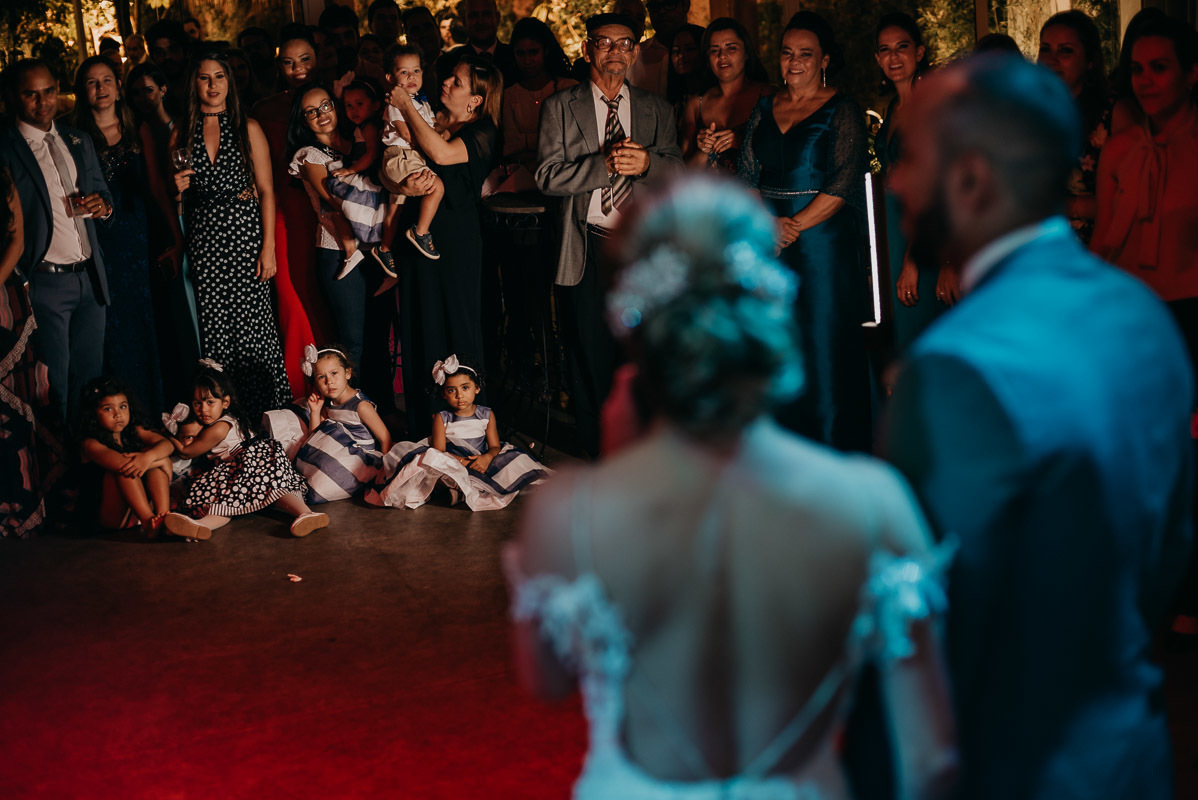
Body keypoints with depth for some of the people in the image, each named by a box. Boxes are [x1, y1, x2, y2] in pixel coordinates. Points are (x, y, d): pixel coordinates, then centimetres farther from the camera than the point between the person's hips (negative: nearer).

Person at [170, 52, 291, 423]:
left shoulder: (248, 129, 4)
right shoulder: (181, 133, 9)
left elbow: (266, 191, 1)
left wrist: (268, 247, -6)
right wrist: (176, 189, -8)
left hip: (244, 231, -2)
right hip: (202, 236, 2)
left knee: (252, 324, -7)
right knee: (213, 327, 0)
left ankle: (265, 413, 1)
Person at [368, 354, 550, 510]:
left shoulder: (487, 415, 7)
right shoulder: (441, 418, 0)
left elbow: (495, 446, 2)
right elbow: (439, 451, -7)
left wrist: (487, 458, -22)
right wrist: (461, 462, -25)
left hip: (480, 463, 3)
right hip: (452, 466, -3)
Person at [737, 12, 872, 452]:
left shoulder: (842, 110, -3)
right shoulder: (765, 109, 12)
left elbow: (843, 184, -11)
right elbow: (747, 175, 8)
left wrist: (795, 227, -16)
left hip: (823, 242, -5)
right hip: (769, 245, 5)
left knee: (824, 341, -2)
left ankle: (832, 453, 7)